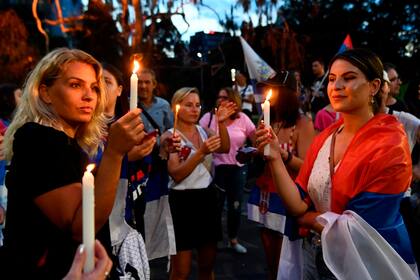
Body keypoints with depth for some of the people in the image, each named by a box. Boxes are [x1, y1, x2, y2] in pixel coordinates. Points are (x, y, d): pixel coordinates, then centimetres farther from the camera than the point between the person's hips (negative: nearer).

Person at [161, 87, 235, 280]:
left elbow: (224, 149, -12)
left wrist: (221, 122, -25)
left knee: (207, 264, 17)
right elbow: (176, 175, -20)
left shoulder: (203, 131, 7)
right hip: (183, 200, -5)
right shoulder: (170, 137, -8)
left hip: (208, 197, 6)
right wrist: (201, 152, -29)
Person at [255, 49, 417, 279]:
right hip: (316, 255, 6)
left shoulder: (390, 146, -19)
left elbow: (354, 229, -20)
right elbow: (298, 207, -7)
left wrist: (304, 217, -6)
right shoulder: (324, 138, -1)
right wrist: (275, 159, -19)